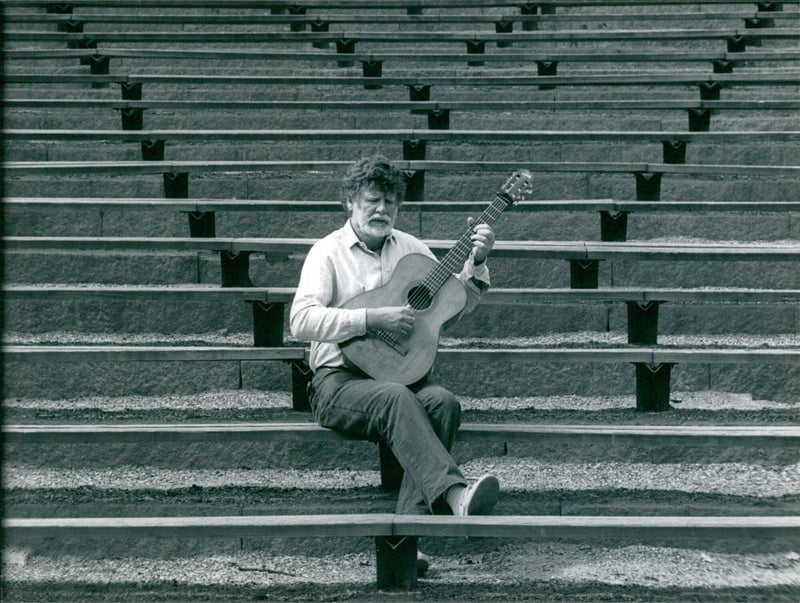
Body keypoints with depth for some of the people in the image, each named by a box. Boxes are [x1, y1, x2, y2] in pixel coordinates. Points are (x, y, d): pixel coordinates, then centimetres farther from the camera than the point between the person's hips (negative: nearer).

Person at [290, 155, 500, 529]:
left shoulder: (409, 248, 17)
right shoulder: (329, 251, 1)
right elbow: (301, 320, -16)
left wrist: (476, 263, 1)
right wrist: (373, 319, -21)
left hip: (401, 372, 5)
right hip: (341, 378, -5)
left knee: (442, 401, -28)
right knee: (396, 398, -36)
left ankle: (413, 520, -34)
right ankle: (455, 495, -50)